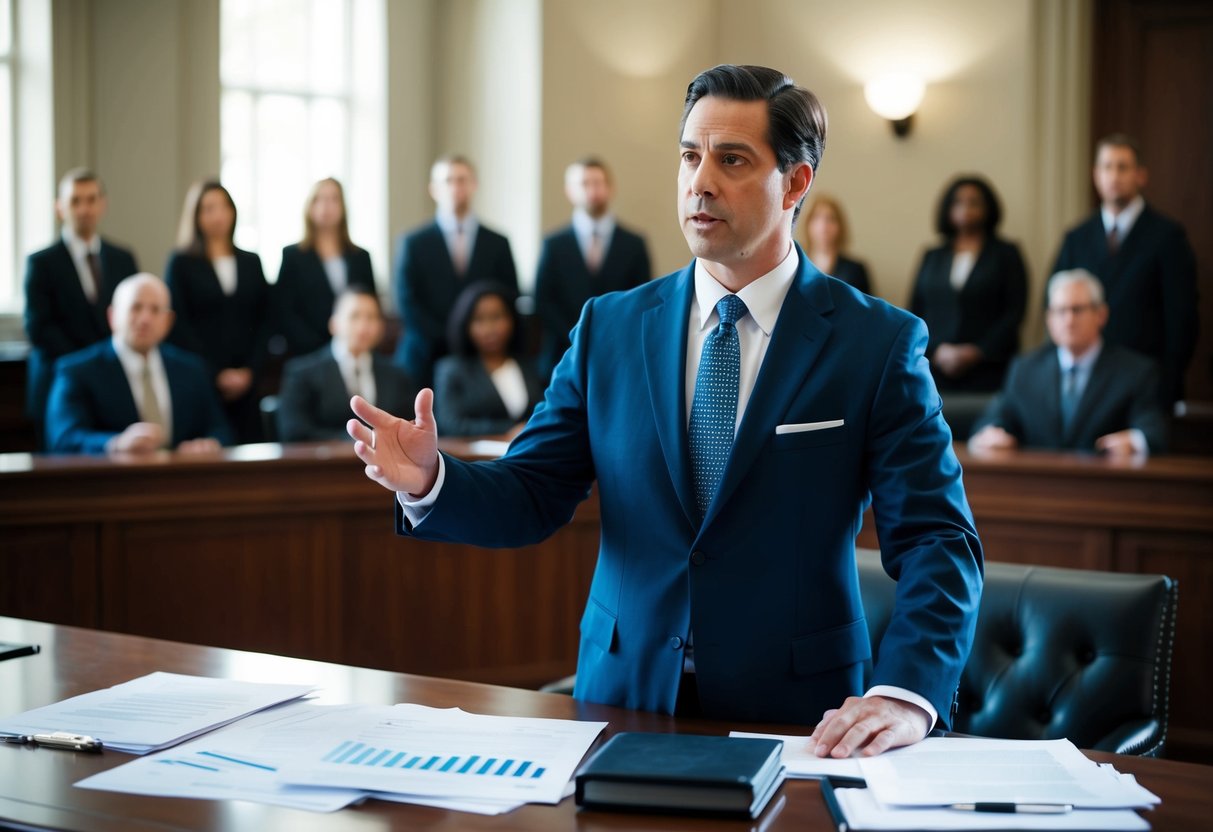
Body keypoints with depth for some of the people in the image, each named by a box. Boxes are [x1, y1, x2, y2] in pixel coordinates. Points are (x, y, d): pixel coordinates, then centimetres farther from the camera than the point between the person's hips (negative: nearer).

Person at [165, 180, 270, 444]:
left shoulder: (251, 262, 14)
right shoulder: (181, 262, 4)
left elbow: (263, 322, 11)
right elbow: (179, 325, -3)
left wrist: (249, 370, -3)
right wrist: (217, 374, -10)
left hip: (245, 382, 3)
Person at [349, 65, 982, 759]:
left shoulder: (879, 344, -2)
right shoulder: (610, 327, 8)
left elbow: (938, 543, -7)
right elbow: (532, 496, 6)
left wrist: (907, 694, -23)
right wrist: (431, 482, -15)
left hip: (794, 717, -2)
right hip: (624, 701, 3)